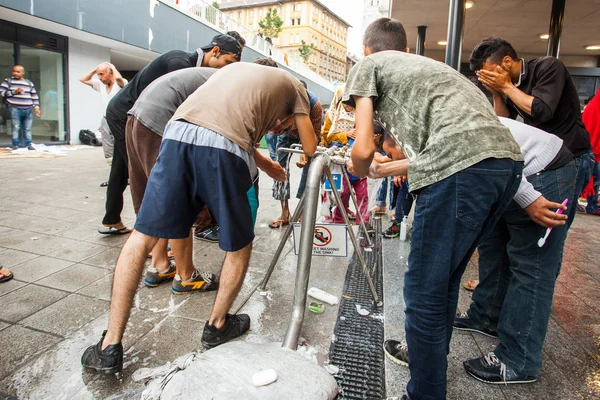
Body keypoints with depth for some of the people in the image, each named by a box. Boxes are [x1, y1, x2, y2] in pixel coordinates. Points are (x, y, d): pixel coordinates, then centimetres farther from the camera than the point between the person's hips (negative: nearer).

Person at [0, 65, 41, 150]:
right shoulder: (8, 81, 8)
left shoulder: (29, 83, 16)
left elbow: (34, 96, 17)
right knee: (15, 128, -5)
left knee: (27, 129, 4)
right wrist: (14, 92, -10)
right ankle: (15, 145, 2)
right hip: (15, 109, -2)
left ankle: (28, 145, 11)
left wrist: (36, 107, 7)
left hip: (28, 110, 2)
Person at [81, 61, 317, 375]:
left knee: (142, 237, 11)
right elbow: (310, 149, 28)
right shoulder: (294, 85, 28)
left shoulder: (236, 67, 42)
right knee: (239, 246, 18)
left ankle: (109, 348, 14)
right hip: (224, 149, -4)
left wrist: (267, 166, 55)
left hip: (178, 131, 5)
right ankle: (217, 326, 32)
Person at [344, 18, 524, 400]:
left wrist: (360, 174, 24)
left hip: (461, 168, -8)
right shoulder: (428, 65, 35)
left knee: (425, 291, 3)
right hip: (508, 159, 9)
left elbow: (364, 147, 2)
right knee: (445, 278, 22)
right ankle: (431, 357, 41)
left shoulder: (367, 65, 14)